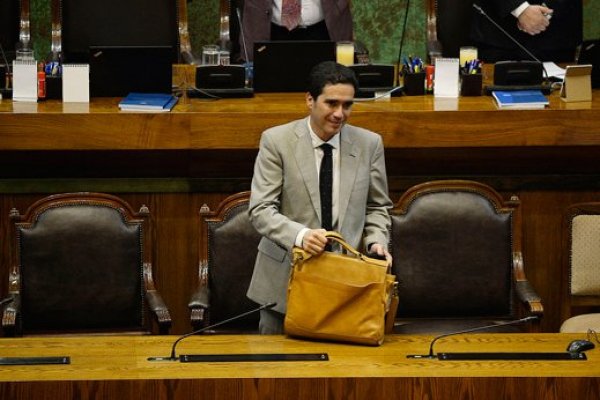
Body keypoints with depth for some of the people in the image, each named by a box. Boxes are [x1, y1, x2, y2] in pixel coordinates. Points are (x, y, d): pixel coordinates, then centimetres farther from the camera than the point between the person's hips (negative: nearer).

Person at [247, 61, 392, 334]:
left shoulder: (369, 144, 3)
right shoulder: (276, 141, -6)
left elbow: (377, 206, 13)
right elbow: (260, 209, -11)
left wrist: (376, 241, -7)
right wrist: (299, 235, -28)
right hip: (285, 279, -2)